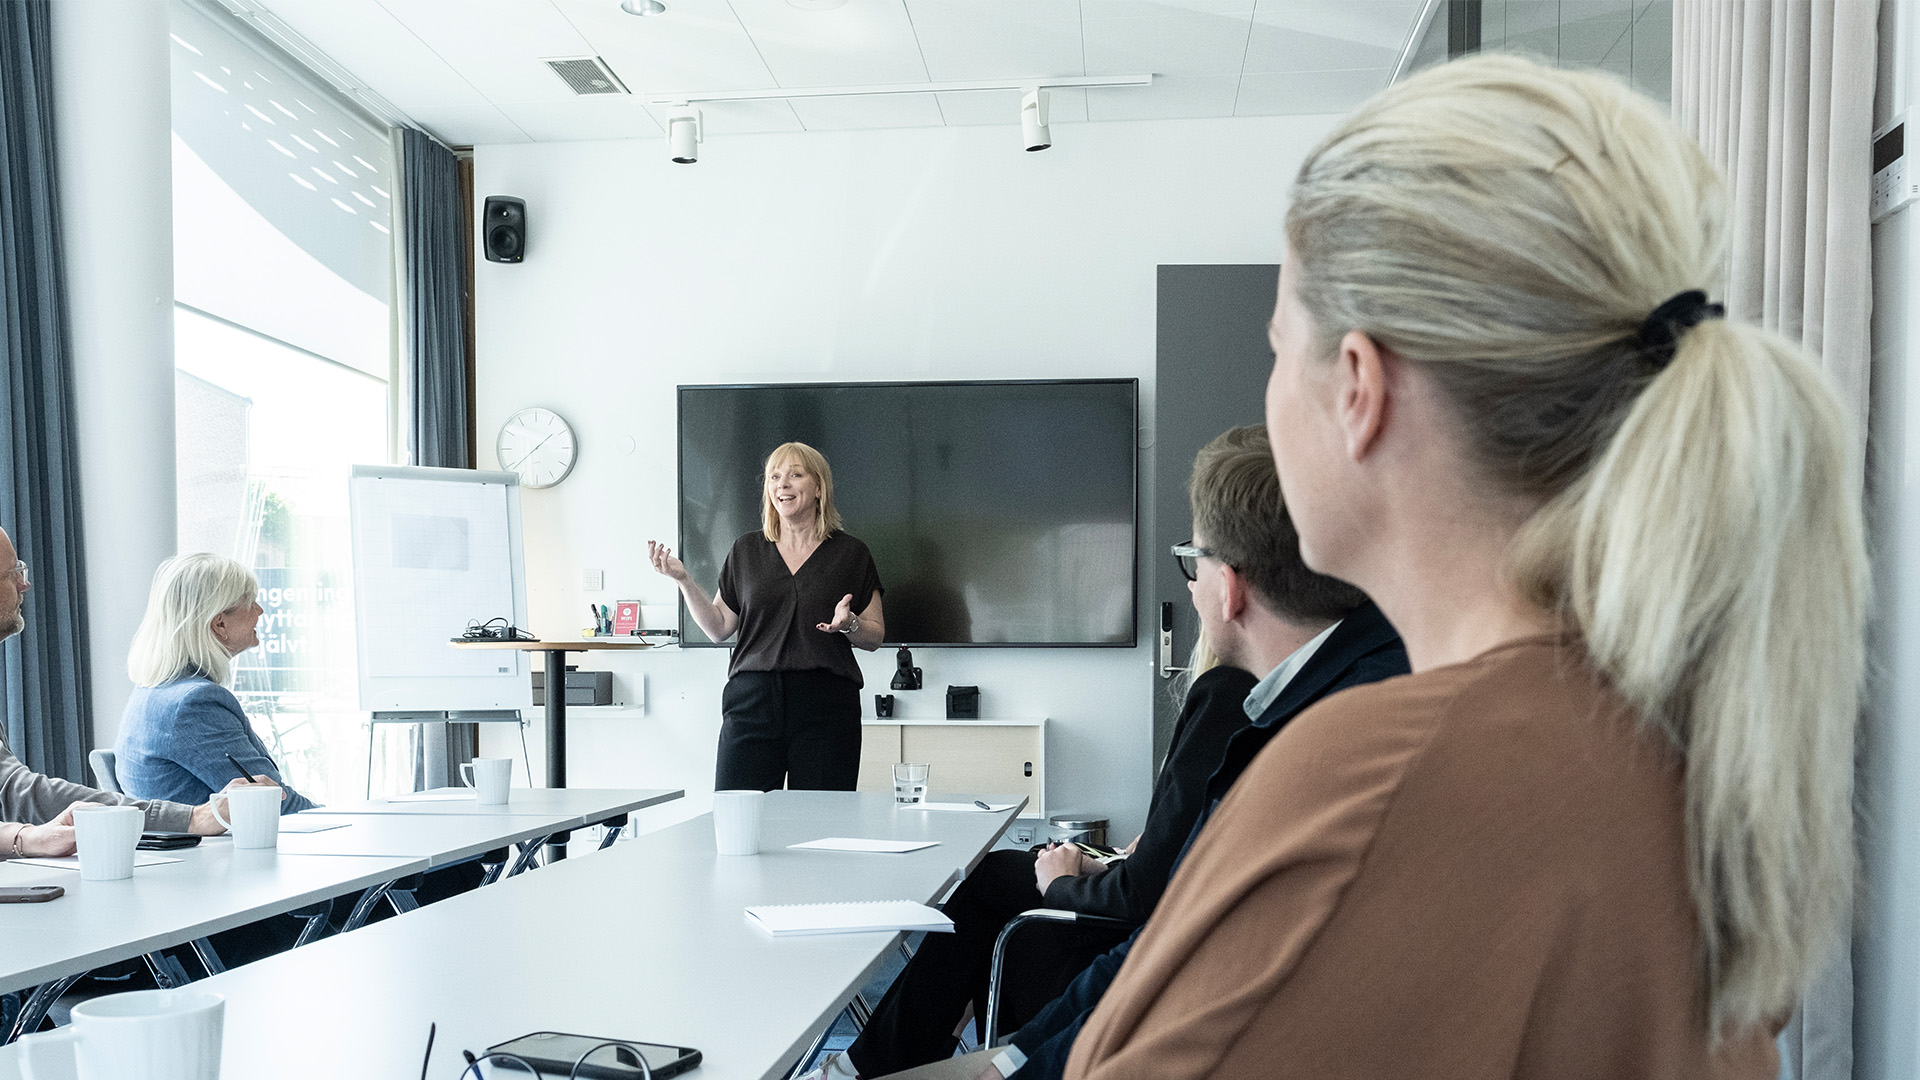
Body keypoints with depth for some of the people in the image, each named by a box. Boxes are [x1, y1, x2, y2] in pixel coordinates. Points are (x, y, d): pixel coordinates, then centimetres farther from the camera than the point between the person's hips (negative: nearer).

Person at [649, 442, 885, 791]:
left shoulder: (850, 553, 7)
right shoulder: (746, 550, 12)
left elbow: (875, 636, 9)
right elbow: (720, 627, 12)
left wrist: (848, 624, -11)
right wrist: (683, 579, 2)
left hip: (826, 707, -1)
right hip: (753, 701, 1)